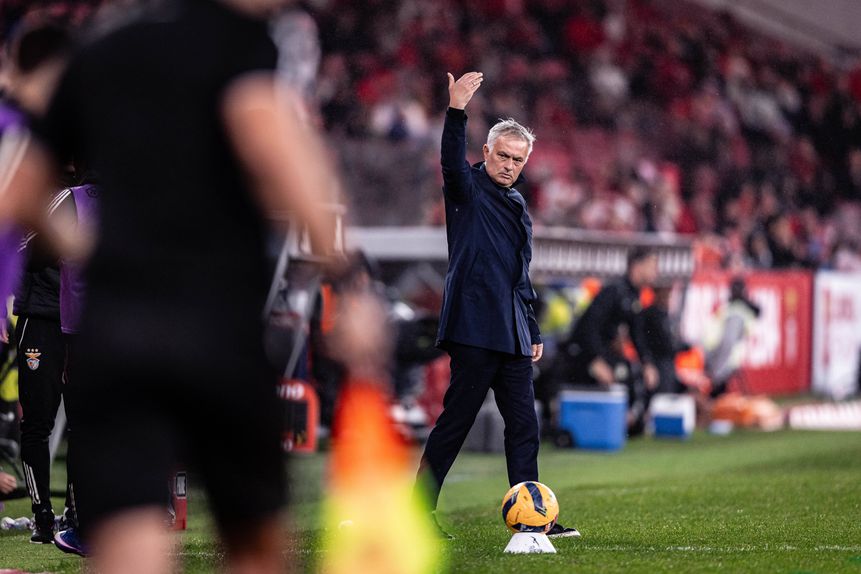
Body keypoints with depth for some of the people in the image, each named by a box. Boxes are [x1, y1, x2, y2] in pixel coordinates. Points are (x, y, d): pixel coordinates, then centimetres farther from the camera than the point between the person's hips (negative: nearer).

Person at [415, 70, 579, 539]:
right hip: (474, 329, -8)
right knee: (455, 421, -6)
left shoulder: (518, 206, 21)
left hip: (512, 336, 8)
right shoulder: (468, 190, -1)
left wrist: (533, 331, 24)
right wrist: (456, 113, -39)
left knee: (523, 426, 5)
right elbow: (452, 164, -25)